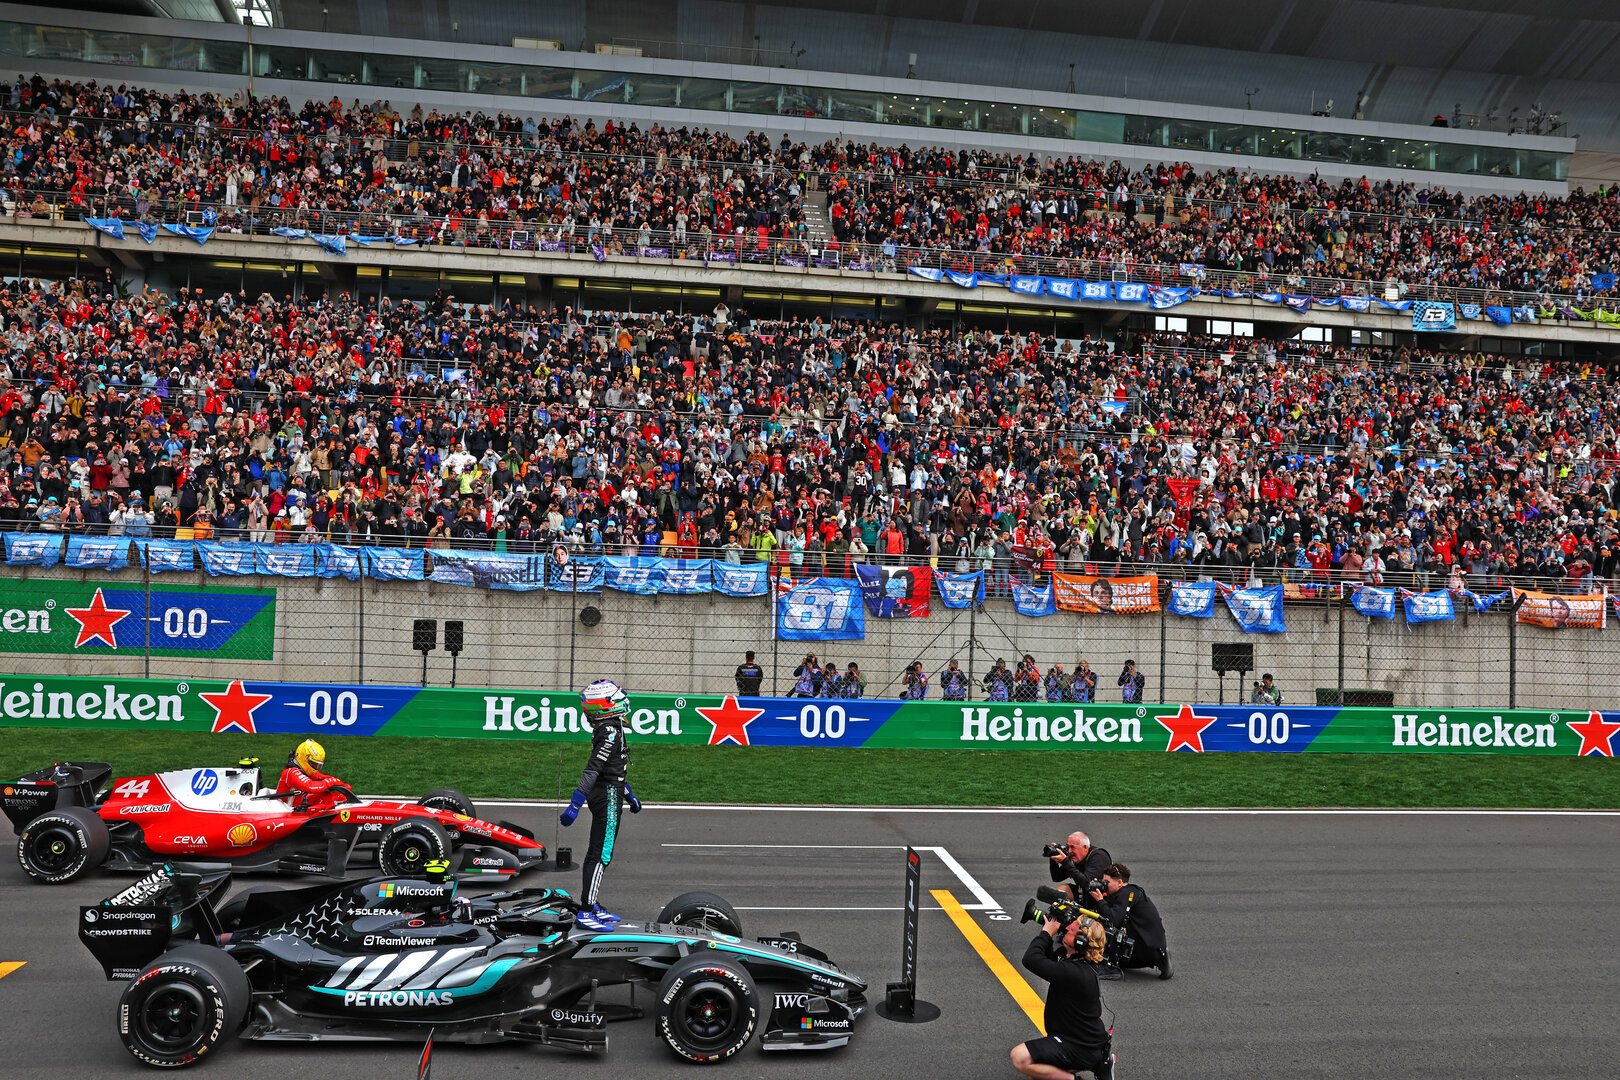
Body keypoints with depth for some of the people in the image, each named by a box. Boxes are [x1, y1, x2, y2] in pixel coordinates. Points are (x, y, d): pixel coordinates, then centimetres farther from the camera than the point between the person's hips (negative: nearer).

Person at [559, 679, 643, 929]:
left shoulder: (607, 729, 13)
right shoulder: (611, 732, -19)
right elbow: (592, 770, -26)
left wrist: (628, 794, 34)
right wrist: (575, 804, -31)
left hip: (604, 795, 10)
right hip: (608, 797, -10)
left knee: (596, 853, 15)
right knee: (601, 855, -9)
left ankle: (591, 905, 24)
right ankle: (585, 913, -9)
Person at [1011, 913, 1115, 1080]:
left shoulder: (1074, 973, -29)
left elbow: (1031, 959, -32)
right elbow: (1047, 957, 18)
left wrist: (1047, 932, -18)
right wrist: (1047, 931, 2)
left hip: (1080, 1049, -10)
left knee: (1020, 1058, -20)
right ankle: (1096, 1063, 16)